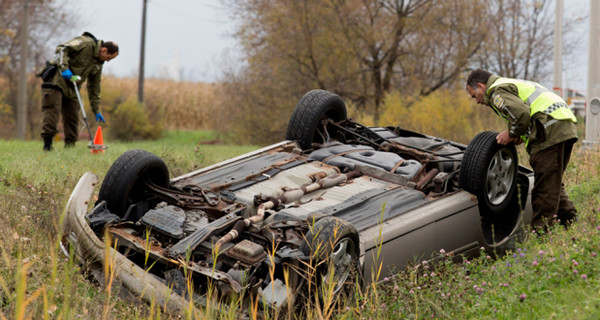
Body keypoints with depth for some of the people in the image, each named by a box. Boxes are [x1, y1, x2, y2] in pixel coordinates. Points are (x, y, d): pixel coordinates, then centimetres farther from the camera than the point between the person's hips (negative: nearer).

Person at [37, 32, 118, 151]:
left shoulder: (98, 64, 13)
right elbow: (62, 49, -17)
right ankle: (47, 143, -16)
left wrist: (96, 110, 16)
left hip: (71, 89, 8)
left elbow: (94, 88, 18)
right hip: (56, 79, -8)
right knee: (52, 110, -15)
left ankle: (70, 145, 10)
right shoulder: (86, 43, -10)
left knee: (73, 117, 4)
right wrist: (64, 68, -27)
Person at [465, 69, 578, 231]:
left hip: (551, 130, -10)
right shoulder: (513, 85, 31)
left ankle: (540, 229, -6)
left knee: (544, 184, -8)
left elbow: (521, 114, -17)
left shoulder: (497, 91, -2)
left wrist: (512, 134, 0)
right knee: (553, 181, 18)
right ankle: (569, 219, 16)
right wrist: (520, 136, 17)